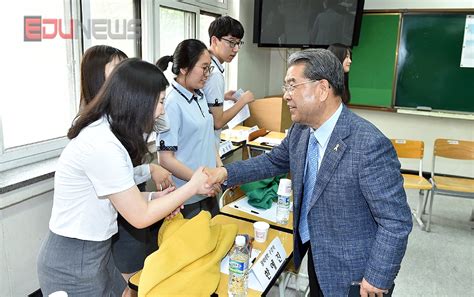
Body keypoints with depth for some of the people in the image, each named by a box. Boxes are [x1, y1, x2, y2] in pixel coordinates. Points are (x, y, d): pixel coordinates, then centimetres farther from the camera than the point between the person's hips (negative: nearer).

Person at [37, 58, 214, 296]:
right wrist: (193, 187, -12)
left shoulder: (103, 131, 2)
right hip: (74, 267, -8)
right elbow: (140, 217, -20)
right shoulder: (103, 145, -28)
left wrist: (153, 197, -2)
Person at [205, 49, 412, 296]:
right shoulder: (300, 130, -7)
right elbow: (274, 161, 9)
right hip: (313, 252, 7)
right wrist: (226, 173, -3)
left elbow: (397, 221, -24)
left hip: (348, 271, -6)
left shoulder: (370, 145, -30)